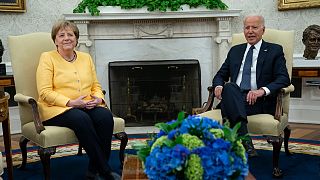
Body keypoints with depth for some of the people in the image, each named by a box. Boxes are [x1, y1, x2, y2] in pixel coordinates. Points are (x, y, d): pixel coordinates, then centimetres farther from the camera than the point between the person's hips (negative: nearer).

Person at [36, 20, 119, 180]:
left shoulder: (86, 57, 17)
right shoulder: (47, 58, 2)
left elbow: (96, 86, 17)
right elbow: (45, 92, -8)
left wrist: (98, 98, -7)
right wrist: (71, 102, -19)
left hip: (87, 107, 5)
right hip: (57, 109, -4)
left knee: (105, 116, -28)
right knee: (82, 119, -36)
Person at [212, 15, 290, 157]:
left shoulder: (275, 50, 11)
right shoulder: (235, 50, 24)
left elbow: (284, 79, -1)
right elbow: (220, 75, 21)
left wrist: (263, 90, -20)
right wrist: (218, 86, -5)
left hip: (258, 101, -3)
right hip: (233, 98, 3)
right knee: (229, 87, -33)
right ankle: (244, 141, -43)